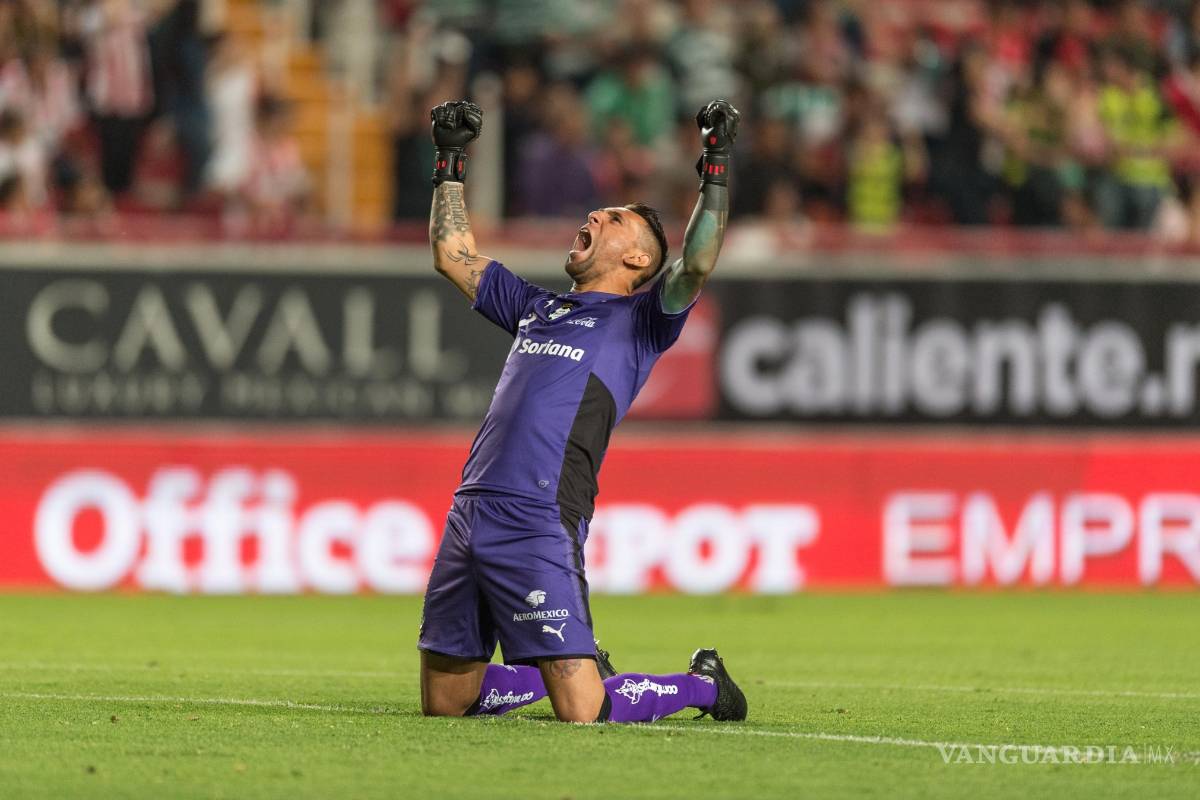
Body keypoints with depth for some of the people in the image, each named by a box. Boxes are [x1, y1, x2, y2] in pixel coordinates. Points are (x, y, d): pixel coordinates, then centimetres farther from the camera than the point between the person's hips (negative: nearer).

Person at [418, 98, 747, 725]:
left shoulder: (639, 319, 8)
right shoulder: (538, 308, 26)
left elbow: (696, 267, -11)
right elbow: (452, 253, 36)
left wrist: (716, 169, -12)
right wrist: (450, 158, 33)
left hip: (539, 526, -7)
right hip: (469, 516, 7)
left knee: (582, 713, -13)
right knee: (443, 703, 10)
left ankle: (701, 684, 15)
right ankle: (584, 669, 31)